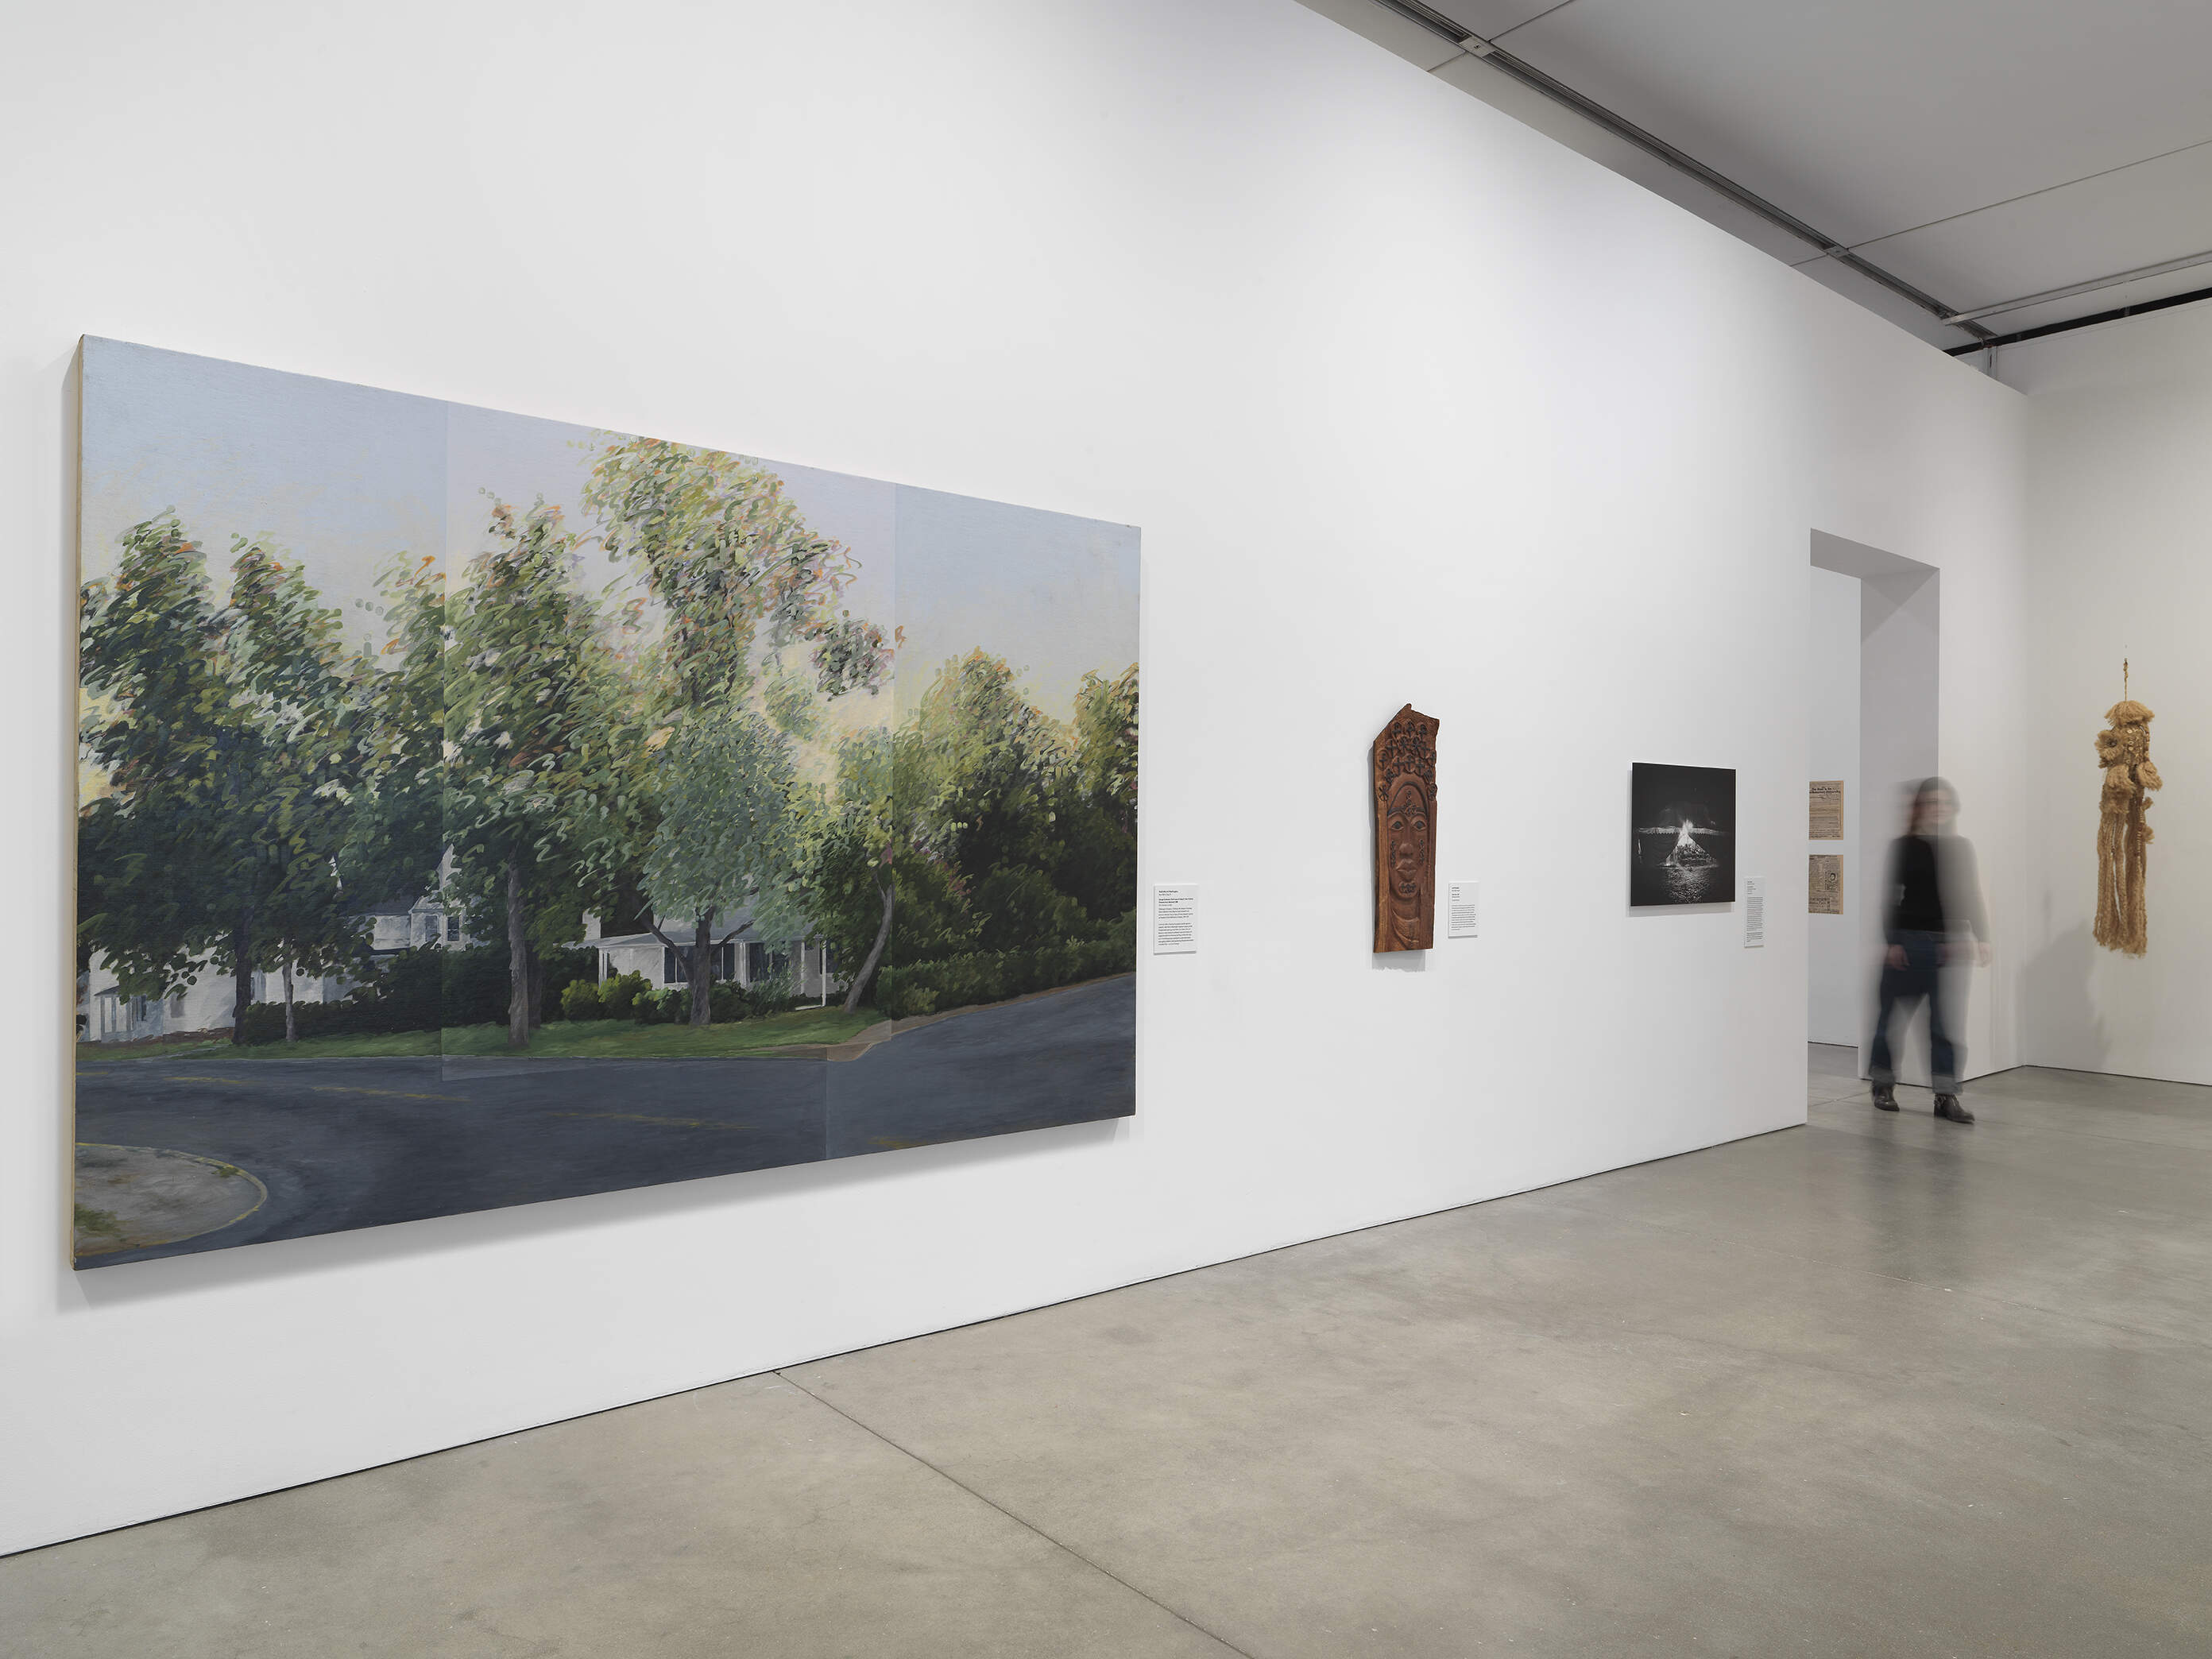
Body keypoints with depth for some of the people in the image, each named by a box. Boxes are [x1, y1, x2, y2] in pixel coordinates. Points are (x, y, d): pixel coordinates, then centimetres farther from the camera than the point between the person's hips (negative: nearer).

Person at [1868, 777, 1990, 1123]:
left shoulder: (1962, 848, 9)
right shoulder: (1903, 847, -1)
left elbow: (1972, 897, 12)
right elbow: (1889, 897, -2)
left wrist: (1981, 938, 4)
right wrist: (1890, 941, -9)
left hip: (1951, 943, 3)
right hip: (1908, 939, -3)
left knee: (1948, 1022, 2)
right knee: (1895, 1013, 4)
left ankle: (1946, 1095, 6)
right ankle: (1883, 1084, 17)